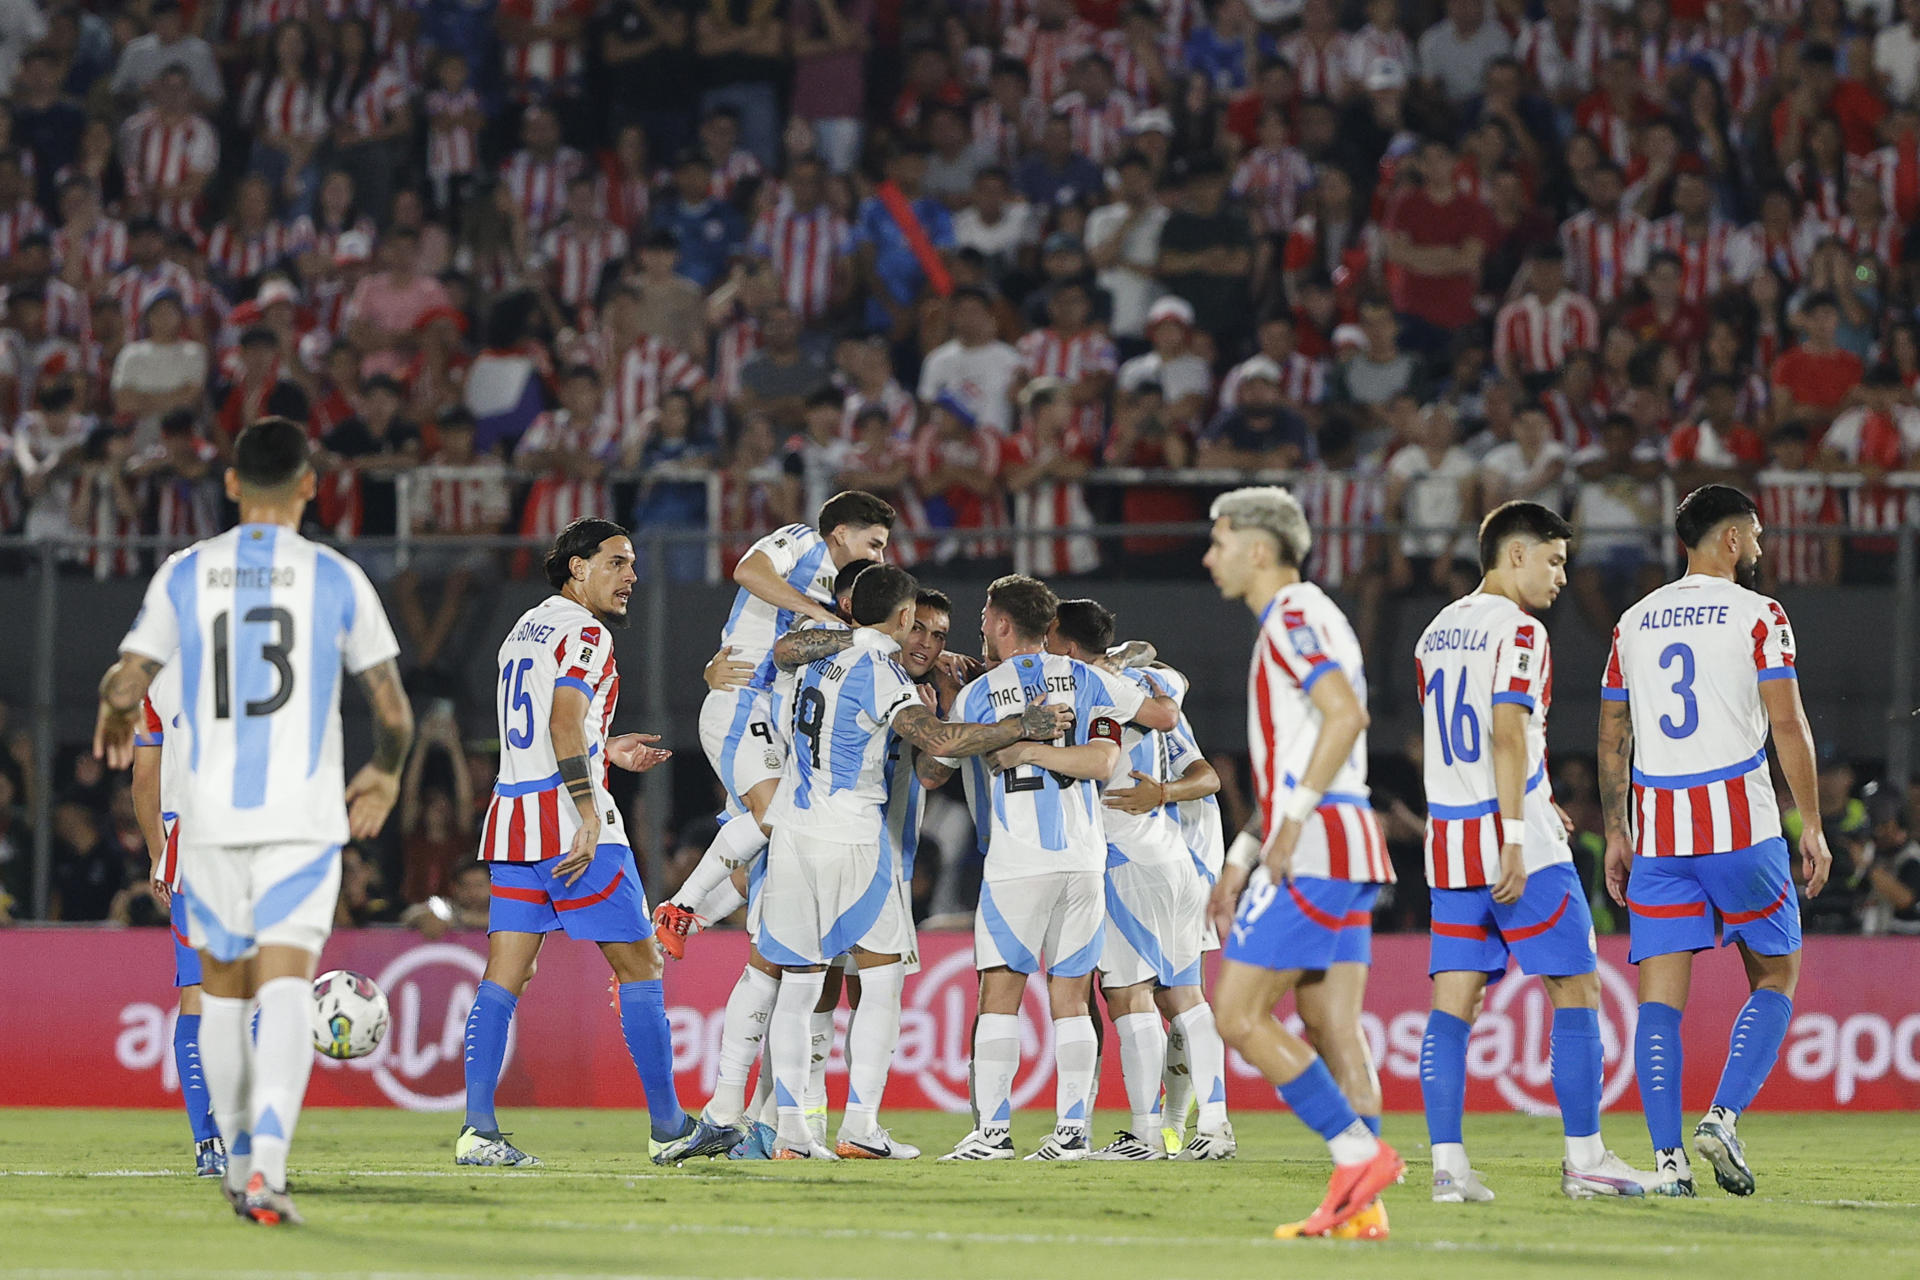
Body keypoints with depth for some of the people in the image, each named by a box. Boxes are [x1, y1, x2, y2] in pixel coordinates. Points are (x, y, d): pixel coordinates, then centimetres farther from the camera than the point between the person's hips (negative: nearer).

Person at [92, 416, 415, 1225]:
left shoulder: (184, 575, 2)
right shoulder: (337, 580, 0)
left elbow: (124, 687, -1)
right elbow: (394, 712, 2)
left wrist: (116, 725, 23)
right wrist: (384, 777, 23)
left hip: (210, 811, 2)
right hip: (304, 812, -2)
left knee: (223, 989, 17)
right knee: (286, 984, -8)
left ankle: (240, 1162, 26)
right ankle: (268, 1161, -27)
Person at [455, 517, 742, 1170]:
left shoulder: (524, 630, 19)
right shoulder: (585, 634, -8)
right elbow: (565, 721, -21)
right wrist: (589, 815, -24)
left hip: (513, 820, 8)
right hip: (570, 823, -8)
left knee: (504, 975, 2)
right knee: (639, 966, 2)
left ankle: (477, 1129, -6)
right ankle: (669, 1128, 6)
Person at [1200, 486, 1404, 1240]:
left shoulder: (1293, 617, -9)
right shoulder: (1300, 620, 23)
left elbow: (1346, 714, -24)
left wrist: (1293, 824, -23)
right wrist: (1242, 859, 24)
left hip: (1316, 847, -10)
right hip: (1345, 855, 10)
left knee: (1239, 1013, -8)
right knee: (1333, 1029, 5)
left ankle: (1359, 1151, -12)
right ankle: (1361, 1207, -1)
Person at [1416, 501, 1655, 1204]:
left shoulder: (1436, 634, 16)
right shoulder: (1518, 631, -9)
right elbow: (1507, 733, -19)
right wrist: (1516, 836, -22)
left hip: (1449, 844, 7)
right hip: (1519, 846, -7)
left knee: (1454, 1001, 3)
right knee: (1576, 993, 3)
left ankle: (1447, 1164, -5)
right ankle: (1584, 1158, 3)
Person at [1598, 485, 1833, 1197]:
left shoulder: (1634, 623, 12)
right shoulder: (1758, 616, -2)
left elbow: (1612, 741, 14)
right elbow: (1788, 727, -8)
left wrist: (1616, 833, 20)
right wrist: (1812, 824, -3)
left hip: (1657, 830, 4)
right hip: (1740, 824, -4)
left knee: (1660, 997, 1)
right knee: (1775, 979, 10)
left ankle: (1666, 1158, -7)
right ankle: (1723, 1117, -8)